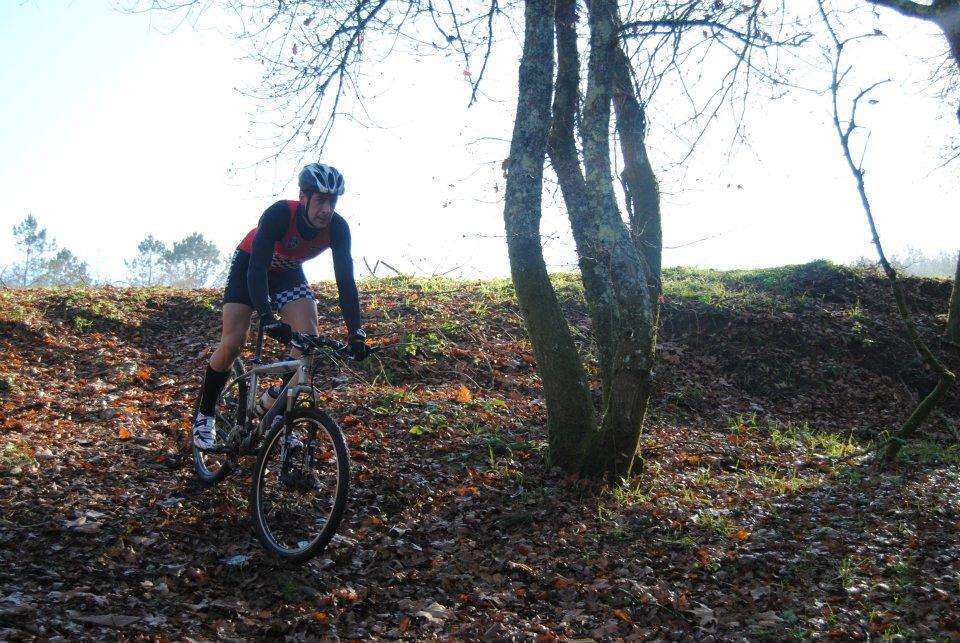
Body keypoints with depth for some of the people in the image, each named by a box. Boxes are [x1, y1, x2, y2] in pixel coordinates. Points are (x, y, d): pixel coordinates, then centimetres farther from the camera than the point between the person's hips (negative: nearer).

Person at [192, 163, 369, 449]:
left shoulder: (338, 228, -27)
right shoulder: (279, 214, -37)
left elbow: (346, 280, -26)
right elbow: (257, 266, -44)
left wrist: (355, 332, -35)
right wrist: (268, 317, -56)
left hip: (289, 273, 4)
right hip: (249, 266, -3)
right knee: (233, 342, -13)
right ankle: (204, 415, 8)